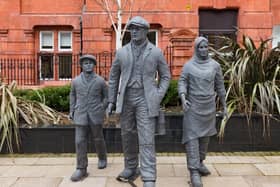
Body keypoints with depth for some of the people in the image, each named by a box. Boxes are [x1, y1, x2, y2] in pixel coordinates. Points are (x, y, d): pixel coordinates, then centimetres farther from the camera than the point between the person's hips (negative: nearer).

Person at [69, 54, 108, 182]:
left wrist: (102, 109, -1)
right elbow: (73, 94, 18)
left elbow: (106, 96, 9)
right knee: (80, 141, -4)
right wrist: (71, 111, 12)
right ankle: (81, 170, 1)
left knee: (98, 139, 11)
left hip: (95, 116, -1)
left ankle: (102, 158, 38)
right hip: (81, 116, 1)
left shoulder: (100, 81, -2)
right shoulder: (76, 81, 2)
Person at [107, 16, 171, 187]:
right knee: (128, 136, 11)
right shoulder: (122, 52, 5)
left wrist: (158, 99, -6)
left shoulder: (156, 52, -1)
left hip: (145, 100, -3)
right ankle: (131, 169, 31)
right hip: (126, 99, 3)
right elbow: (114, 76, 13)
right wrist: (112, 101, 8)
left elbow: (165, 76, 6)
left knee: (147, 139, -9)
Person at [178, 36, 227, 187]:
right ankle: (194, 172, -8)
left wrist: (224, 106, 8)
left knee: (204, 135, 13)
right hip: (193, 106, -3)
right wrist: (183, 99, -28)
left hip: (209, 106, 3)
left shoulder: (215, 65, 3)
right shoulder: (188, 65, -3)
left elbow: (220, 86, 7)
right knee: (192, 136, -9)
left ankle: (199, 162, 32)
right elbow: (182, 83, -9)